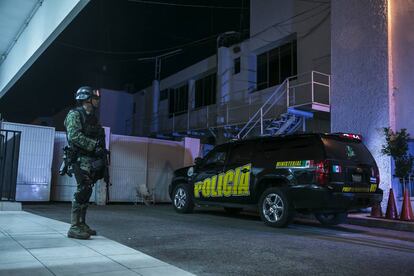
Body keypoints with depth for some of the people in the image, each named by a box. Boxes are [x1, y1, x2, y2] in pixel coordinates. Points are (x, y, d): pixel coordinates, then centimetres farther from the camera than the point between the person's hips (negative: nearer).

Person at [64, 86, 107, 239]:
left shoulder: (92, 118, 21)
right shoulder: (75, 114, -4)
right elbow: (74, 136, -18)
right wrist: (94, 145, -21)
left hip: (92, 160, 8)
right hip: (81, 159, -8)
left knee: (86, 192, 10)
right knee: (82, 191, -12)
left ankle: (82, 224, 17)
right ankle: (74, 228, -9)